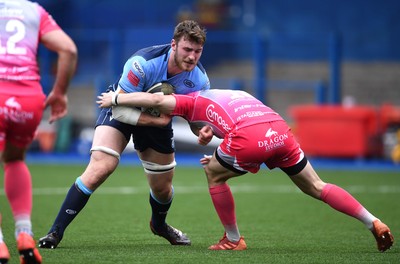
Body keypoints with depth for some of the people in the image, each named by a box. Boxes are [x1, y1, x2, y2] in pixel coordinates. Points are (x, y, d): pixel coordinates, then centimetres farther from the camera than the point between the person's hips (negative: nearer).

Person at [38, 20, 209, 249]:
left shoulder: (200, 79, -21)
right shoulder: (143, 63, -35)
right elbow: (120, 108, -29)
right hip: (120, 109, -4)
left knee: (163, 188, 11)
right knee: (100, 168, -24)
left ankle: (159, 225, 49)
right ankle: (56, 232, -19)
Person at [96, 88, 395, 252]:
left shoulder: (194, 102, 23)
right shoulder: (233, 96, 40)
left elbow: (154, 99, 12)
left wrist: (115, 99, 24)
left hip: (251, 137, -6)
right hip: (281, 129, 6)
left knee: (213, 173, 20)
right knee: (317, 187, 17)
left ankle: (233, 239, 24)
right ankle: (375, 224, 11)